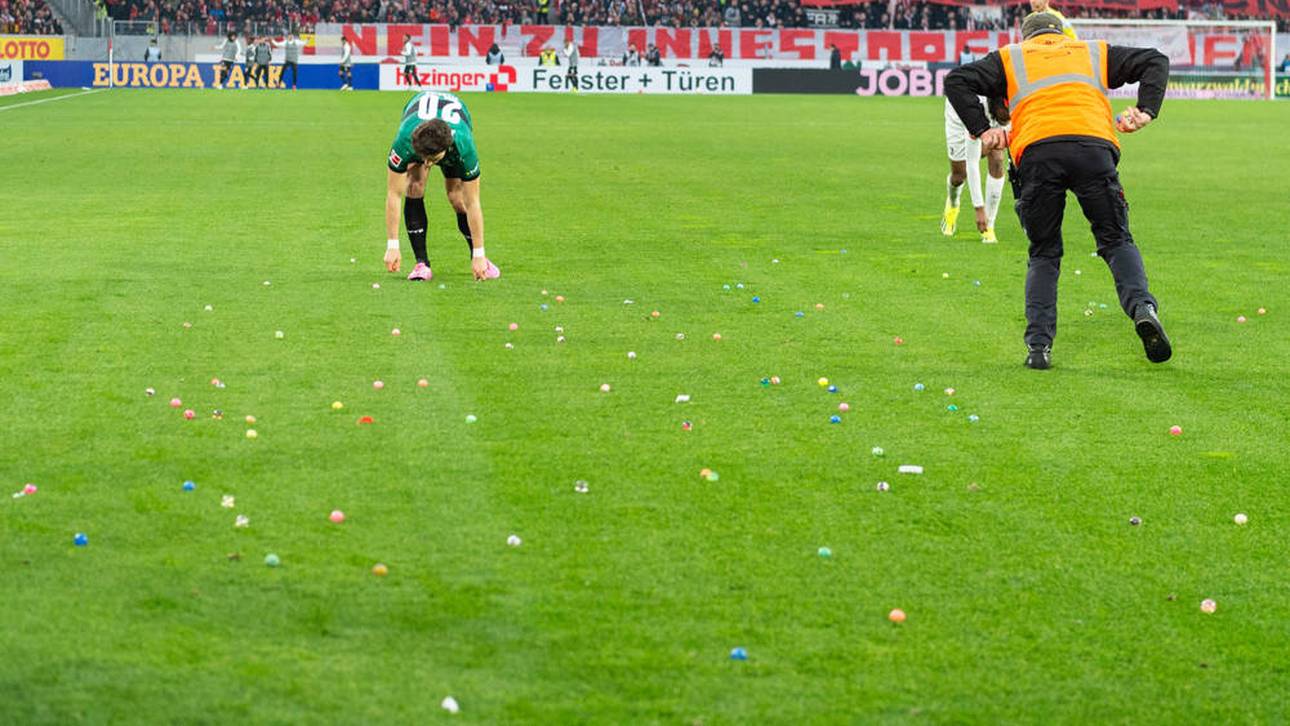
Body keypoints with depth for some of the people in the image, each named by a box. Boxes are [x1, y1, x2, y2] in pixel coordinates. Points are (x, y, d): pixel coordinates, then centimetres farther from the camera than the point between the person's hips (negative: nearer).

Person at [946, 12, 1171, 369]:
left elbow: (957, 81, 18)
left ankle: (1039, 344, -2)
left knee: (1044, 254, 12)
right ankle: (1142, 308, -15)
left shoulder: (1009, 58, 29)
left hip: (1035, 152, 0)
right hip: (1094, 145, 0)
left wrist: (981, 130, 14)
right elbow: (1154, 61, 29)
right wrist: (1146, 111, 18)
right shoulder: (1096, 53, 33)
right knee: (1116, 241, 11)